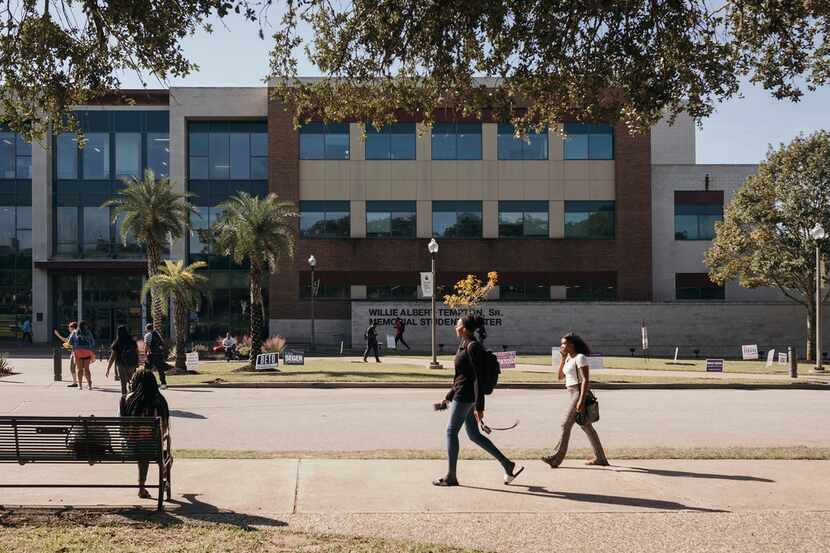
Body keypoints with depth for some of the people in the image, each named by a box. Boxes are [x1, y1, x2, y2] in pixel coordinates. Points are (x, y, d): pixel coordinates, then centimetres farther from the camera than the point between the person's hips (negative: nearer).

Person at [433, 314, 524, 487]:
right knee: (474, 435, 12)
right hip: (463, 394, 10)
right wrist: (449, 396, 26)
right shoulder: (465, 345, 14)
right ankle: (508, 465, 14)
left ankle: (451, 476, 9)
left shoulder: (472, 346, -16)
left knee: (451, 431, 0)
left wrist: (479, 406, -22)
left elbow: (478, 377, -20)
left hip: (465, 396, -10)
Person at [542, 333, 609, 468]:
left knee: (566, 424, -11)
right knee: (586, 426, 12)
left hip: (579, 393, -10)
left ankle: (556, 458, -9)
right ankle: (600, 458, 18)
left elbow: (586, 380, -19)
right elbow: (560, 376, 17)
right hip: (573, 394, 10)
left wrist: (581, 400, -26)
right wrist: (562, 358, 8)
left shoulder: (580, 357, -13)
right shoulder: (568, 358, 14)